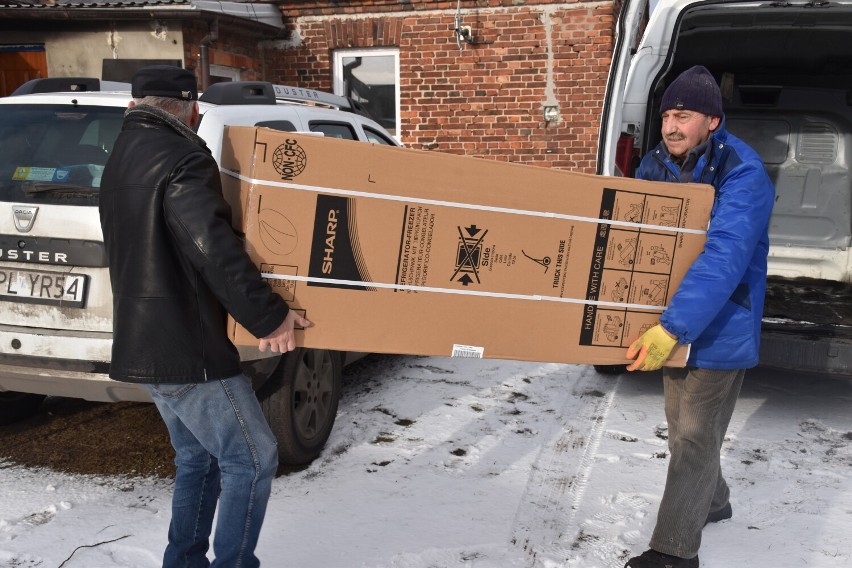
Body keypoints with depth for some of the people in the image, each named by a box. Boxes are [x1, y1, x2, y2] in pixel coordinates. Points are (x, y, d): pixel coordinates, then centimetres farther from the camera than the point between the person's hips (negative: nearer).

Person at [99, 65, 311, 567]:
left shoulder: (123, 158, 14)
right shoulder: (182, 160, -18)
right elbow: (216, 251, -28)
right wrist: (269, 316, -22)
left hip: (145, 345, 10)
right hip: (189, 351, -10)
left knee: (198, 459, 22)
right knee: (253, 458, 1)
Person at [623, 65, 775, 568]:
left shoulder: (743, 174, -24)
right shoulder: (655, 164, -1)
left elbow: (723, 262, -35)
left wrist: (673, 328, -42)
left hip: (720, 327, -7)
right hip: (671, 321, 7)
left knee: (694, 438, -1)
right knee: (683, 424, 21)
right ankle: (712, 502, 45)